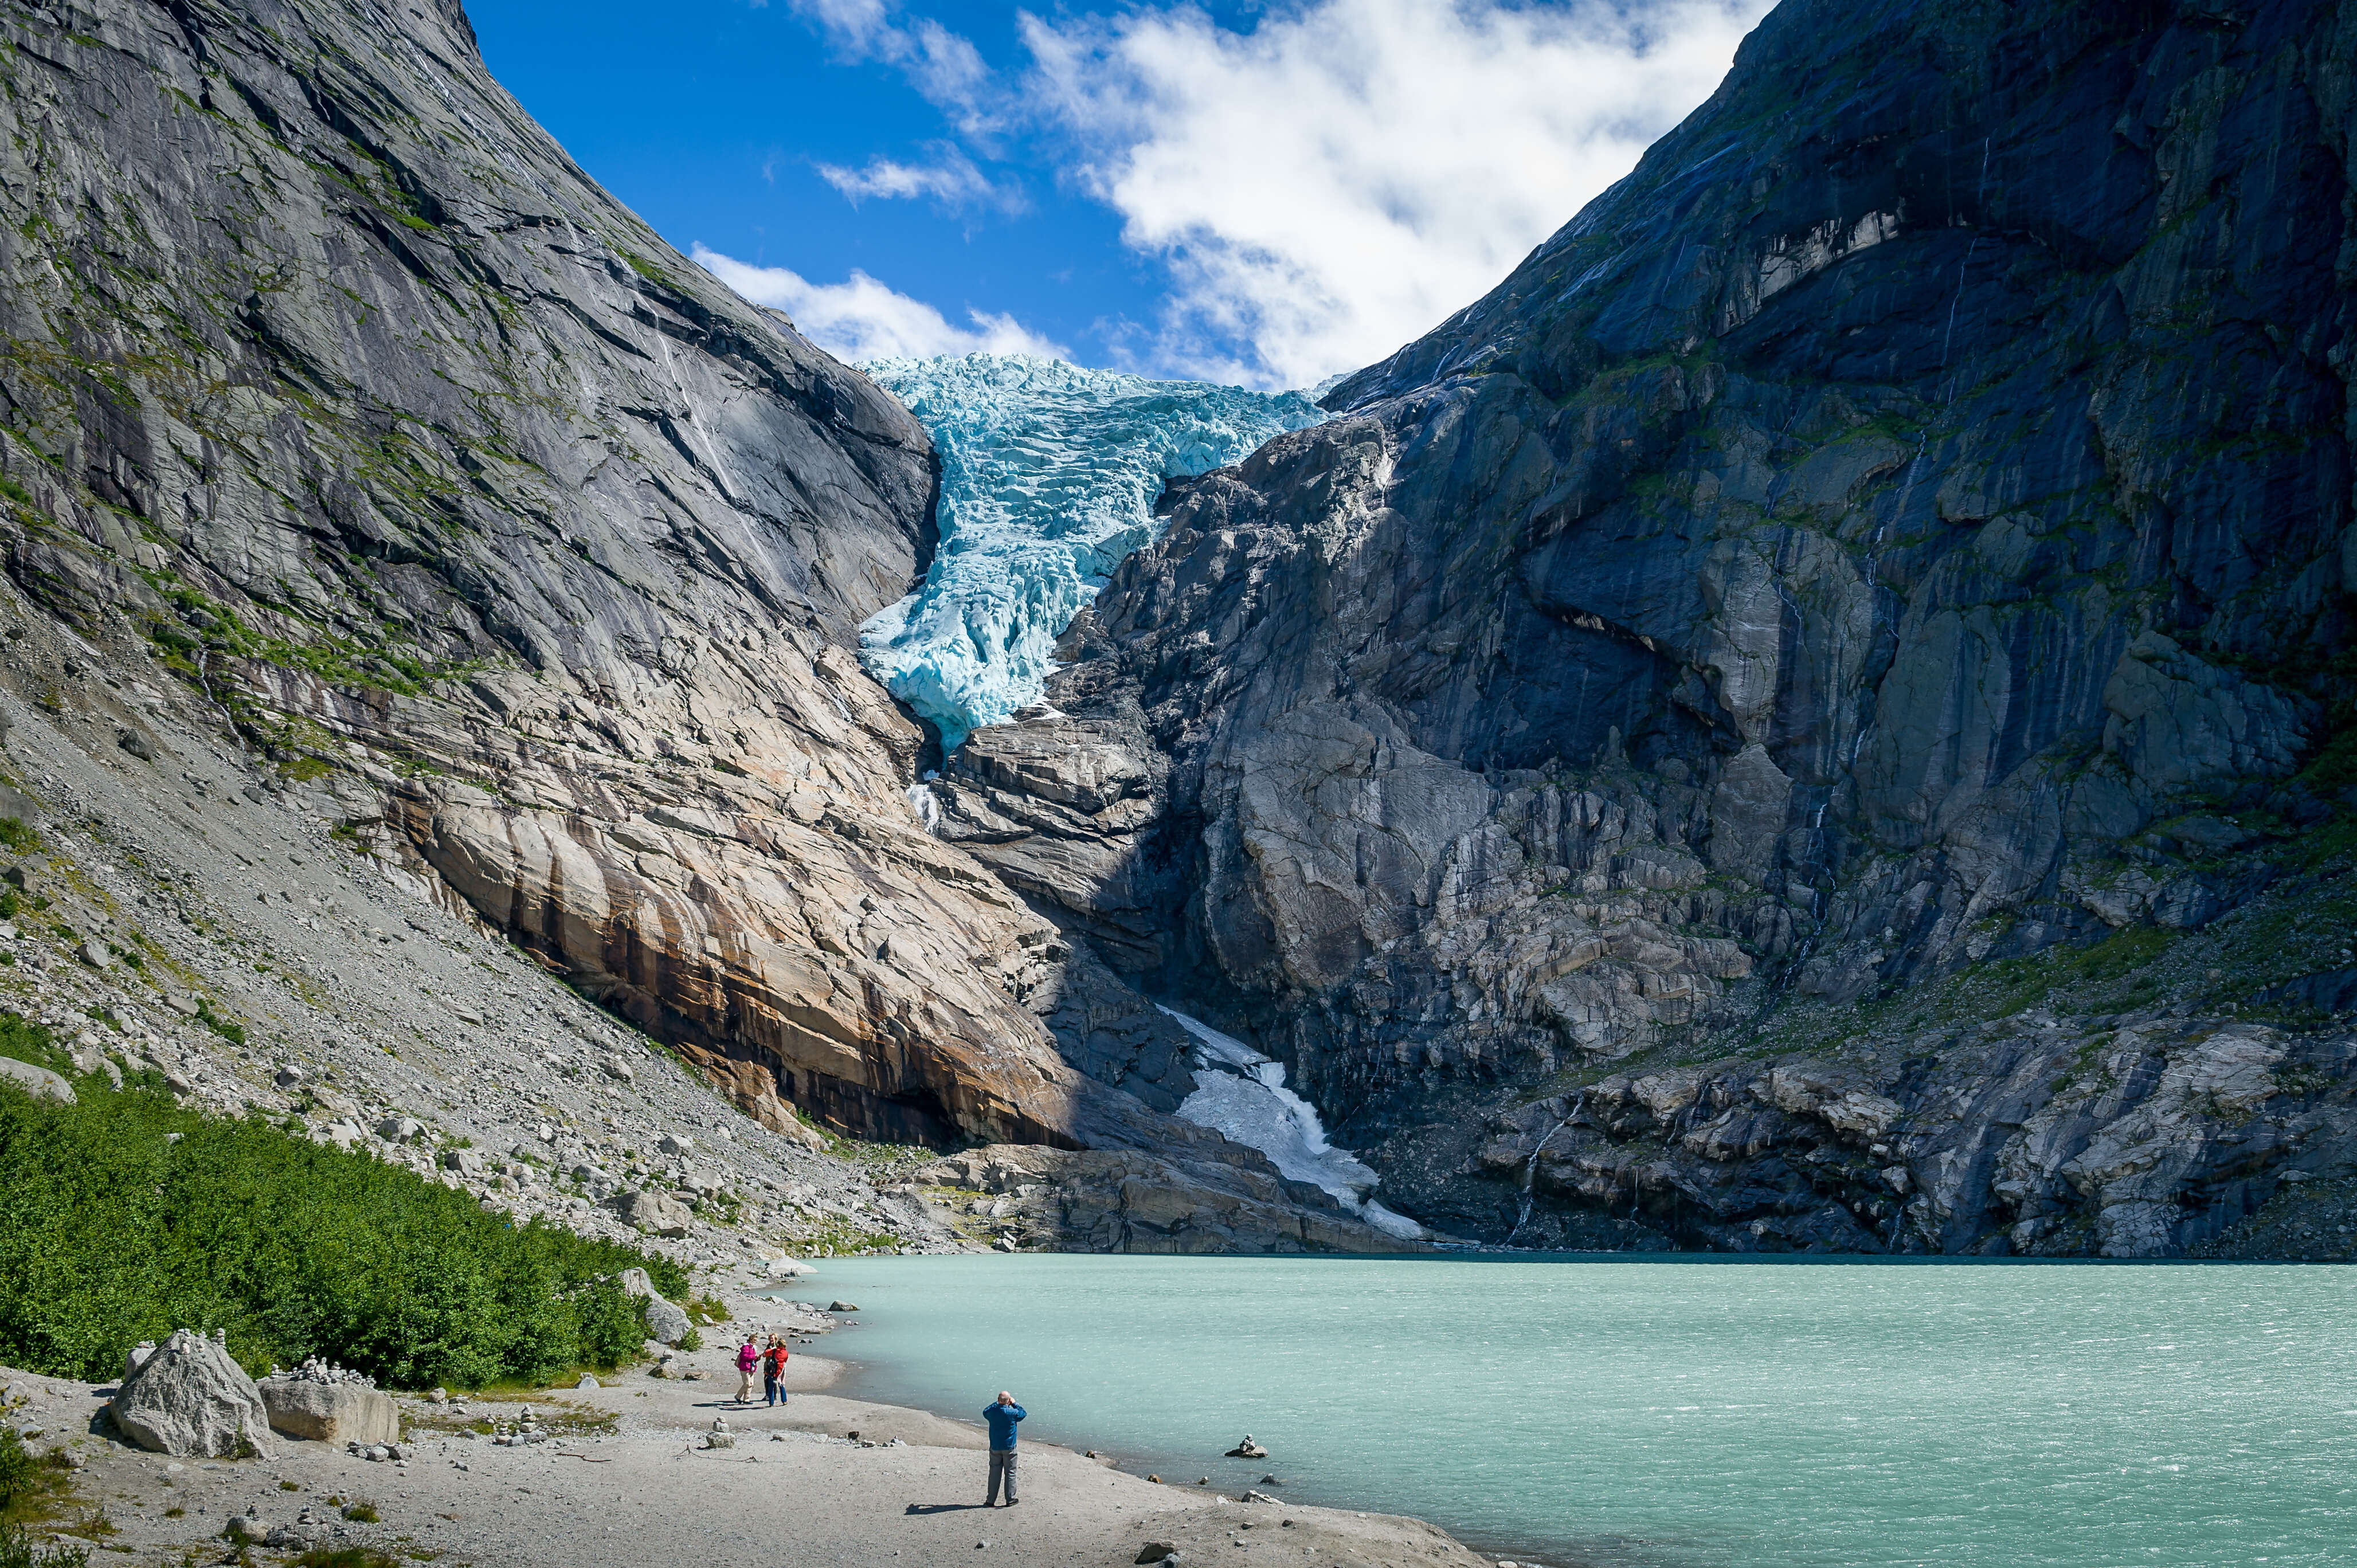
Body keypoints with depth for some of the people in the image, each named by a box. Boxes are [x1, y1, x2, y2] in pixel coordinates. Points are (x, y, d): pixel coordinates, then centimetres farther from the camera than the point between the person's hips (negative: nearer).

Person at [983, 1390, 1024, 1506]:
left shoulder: (992, 1411, -9)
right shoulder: (1012, 1413, -16)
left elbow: (985, 1412, 15)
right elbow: (1023, 1413, 3)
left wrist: (997, 1403, 17)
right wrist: (1014, 1403, 12)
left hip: (995, 1448, 3)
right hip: (1009, 1448, -3)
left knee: (994, 1474, 9)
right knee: (1010, 1474, 8)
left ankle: (991, 1500, 12)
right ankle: (1010, 1500, 12)